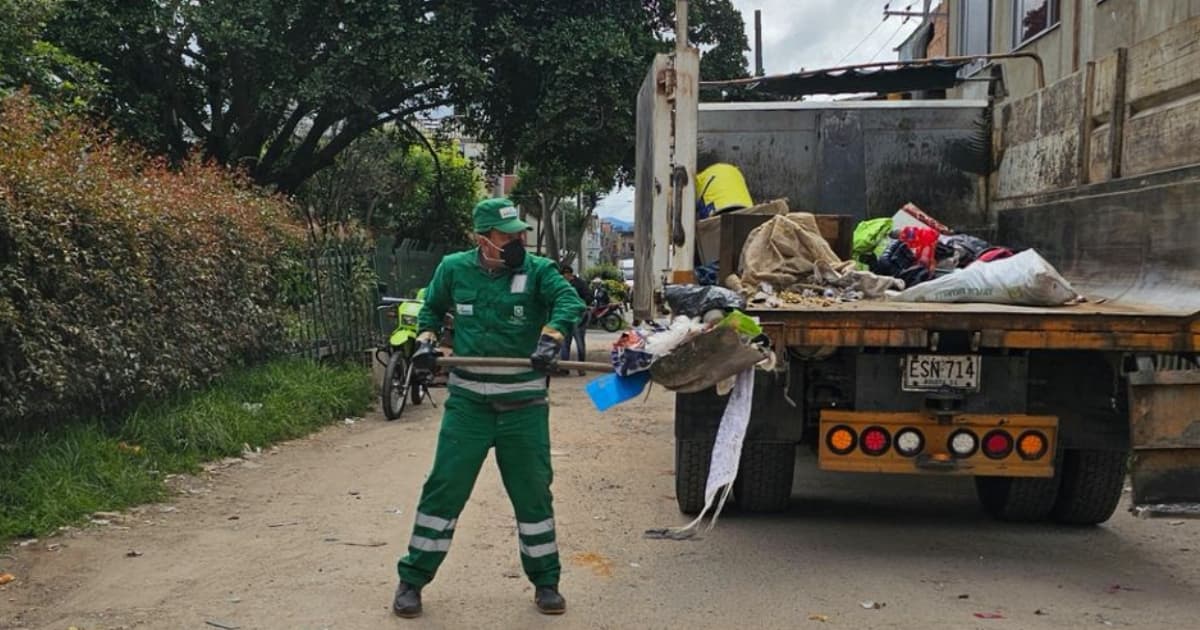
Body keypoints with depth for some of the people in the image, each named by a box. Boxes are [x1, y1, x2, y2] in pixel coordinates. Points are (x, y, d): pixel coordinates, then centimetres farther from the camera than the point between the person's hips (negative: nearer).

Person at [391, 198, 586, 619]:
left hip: (523, 406, -1)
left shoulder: (538, 270, -5)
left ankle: (546, 582, 24)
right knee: (444, 490, 3)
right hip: (467, 402, 1)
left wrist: (550, 338, -37)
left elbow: (570, 303, -20)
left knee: (533, 493, 7)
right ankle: (412, 580, 16)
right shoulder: (454, 268, 2)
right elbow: (432, 307, 19)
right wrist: (426, 339, 1)